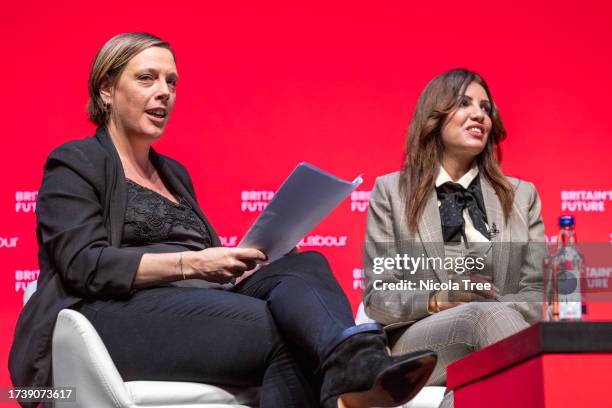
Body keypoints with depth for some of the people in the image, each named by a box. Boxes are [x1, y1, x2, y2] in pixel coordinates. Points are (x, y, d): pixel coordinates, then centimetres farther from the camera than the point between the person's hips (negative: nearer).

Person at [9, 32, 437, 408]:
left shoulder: (173, 173, 31)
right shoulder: (76, 164, 7)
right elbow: (86, 267, -9)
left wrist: (240, 260, 0)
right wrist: (193, 263, -15)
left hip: (199, 308, 6)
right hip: (120, 318, -6)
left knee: (305, 266, -28)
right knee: (284, 329, -33)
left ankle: (357, 366, -60)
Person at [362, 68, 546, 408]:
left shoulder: (521, 195, 17)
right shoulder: (391, 191, 10)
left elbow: (538, 294, 10)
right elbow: (377, 297, 4)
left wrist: (495, 306, -14)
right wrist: (438, 300, -16)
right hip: (418, 349, -1)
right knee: (489, 314, -36)